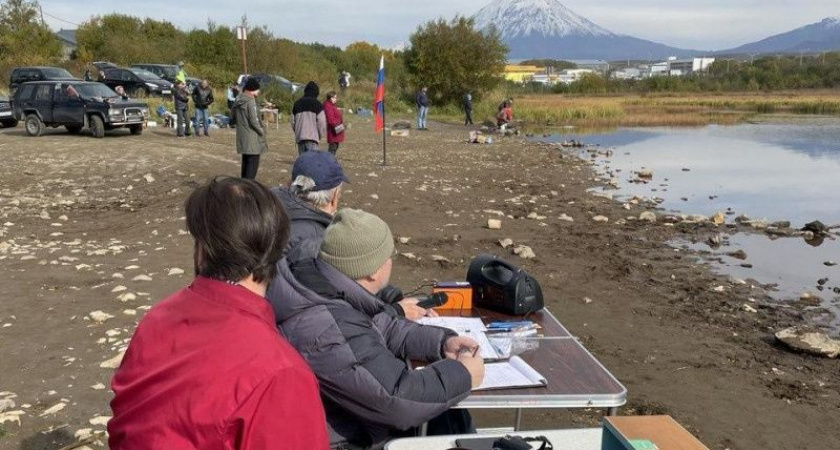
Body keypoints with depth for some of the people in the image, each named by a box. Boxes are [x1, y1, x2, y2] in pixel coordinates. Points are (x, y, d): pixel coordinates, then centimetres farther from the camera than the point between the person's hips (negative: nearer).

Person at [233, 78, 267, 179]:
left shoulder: (238, 101, 8)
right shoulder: (250, 101, -17)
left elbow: (234, 116, 17)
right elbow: (253, 120, -19)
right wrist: (262, 131, -6)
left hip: (241, 136, 9)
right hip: (252, 138, -9)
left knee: (245, 161, 18)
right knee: (253, 163, -5)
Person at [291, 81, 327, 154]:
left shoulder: (297, 103, 13)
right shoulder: (316, 103, -2)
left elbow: (293, 122, 13)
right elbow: (321, 122, -6)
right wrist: (321, 136, 7)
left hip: (299, 138, 5)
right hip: (312, 137, -5)